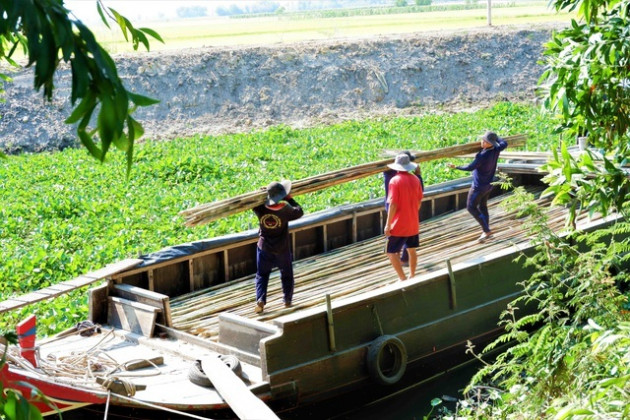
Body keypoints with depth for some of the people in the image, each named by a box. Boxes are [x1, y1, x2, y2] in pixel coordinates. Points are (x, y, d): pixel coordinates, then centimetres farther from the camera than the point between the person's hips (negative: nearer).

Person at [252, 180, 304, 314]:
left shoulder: (260, 208, -17)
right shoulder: (285, 210, -22)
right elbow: (299, 211, -5)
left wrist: (265, 193, 5)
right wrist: (289, 199, 0)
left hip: (264, 248, 1)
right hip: (282, 249, -1)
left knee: (262, 275, 14)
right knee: (286, 275, 19)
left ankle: (260, 300, -2)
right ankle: (288, 300, 26)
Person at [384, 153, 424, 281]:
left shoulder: (395, 181, -16)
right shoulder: (415, 180, 1)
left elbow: (393, 204, -19)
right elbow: (419, 202, 9)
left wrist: (388, 224, -13)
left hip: (399, 225, -6)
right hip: (413, 224, 6)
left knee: (391, 252, 1)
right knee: (412, 250, 18)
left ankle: (402, 279, -2)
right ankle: (412, 277, 26)